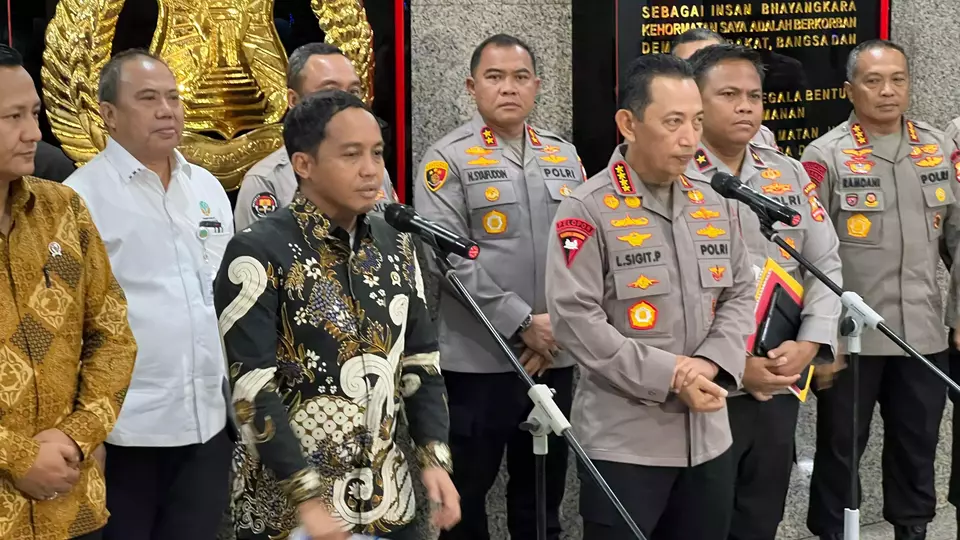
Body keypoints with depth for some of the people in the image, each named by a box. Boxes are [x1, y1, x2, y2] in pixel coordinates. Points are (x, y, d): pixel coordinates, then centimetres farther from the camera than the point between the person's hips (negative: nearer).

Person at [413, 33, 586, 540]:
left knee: (543, 494, 15)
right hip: (477, 360, -4)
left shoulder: (564, 156, 11)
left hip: (554, 357, 5)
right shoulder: (449, 158, -5)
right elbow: (449, 257, -14)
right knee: (466, 495, 6)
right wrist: (523, 324, -16)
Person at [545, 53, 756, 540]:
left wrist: (712, 362, -9)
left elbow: (740, 294, 11)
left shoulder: (714, 208, 10)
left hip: (708, 438, 6)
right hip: (623, 442, -6)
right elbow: (575, 320, -16)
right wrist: (669, 376, -19)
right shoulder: (588, 211, -10)